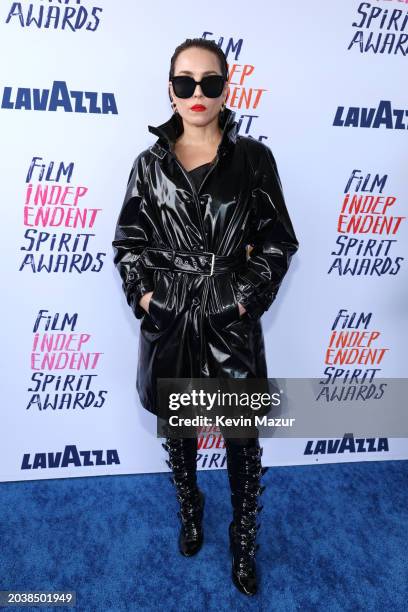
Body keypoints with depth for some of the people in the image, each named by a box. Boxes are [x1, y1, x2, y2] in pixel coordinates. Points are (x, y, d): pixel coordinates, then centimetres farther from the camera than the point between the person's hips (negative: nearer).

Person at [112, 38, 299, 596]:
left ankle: (245, 540, 35)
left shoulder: (253, 158, 0)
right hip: (167, 321, 2)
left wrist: (247, 298, -9)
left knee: (243, 442, 9)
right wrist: (142, 293, -6)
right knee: (177, 431, 18)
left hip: (232, 324, -1)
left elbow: (278, 241, 0)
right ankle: (190, 510, 47)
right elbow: (129, 241, 7)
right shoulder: (150, 163, 4)